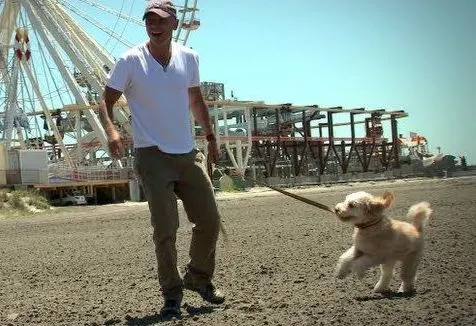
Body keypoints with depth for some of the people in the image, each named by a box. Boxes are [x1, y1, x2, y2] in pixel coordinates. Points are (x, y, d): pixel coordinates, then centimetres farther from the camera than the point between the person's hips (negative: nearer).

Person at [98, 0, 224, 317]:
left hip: (188, 154, 5)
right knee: (166, 228, -6)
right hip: (153, 156, -5)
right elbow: (106, 101, -8)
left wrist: (211, 137, 18)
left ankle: (199, 277, 32)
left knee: (210, 221, 9)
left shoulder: (189, 57, 4)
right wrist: (111, 130, -28)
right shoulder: (130, 61, -8)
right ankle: (172, 294, 11)